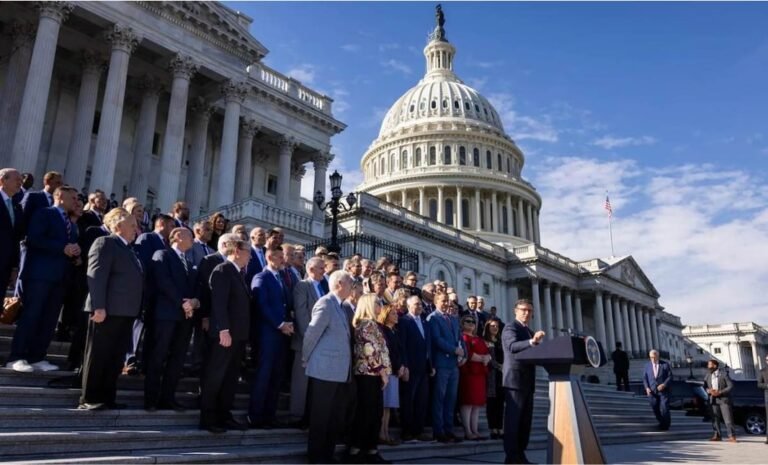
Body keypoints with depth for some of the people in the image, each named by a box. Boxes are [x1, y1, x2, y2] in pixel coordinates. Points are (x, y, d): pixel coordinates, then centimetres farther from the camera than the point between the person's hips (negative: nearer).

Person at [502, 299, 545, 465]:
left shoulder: (530, 331, 20)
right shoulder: (510, 328, -7)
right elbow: (513, 346, -27)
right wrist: (532, 342, -41)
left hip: (528, 381, 9)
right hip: (515, 380, -8)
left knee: (526, 419, 9)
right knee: (513, 418, -8)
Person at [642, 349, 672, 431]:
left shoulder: (665, 364, -1)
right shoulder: (647, 365, 6)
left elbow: (670, 376, -3)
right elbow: (645, 377, 7)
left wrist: (664, 385, -16)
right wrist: (647, 388, -7)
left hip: (663, 390, -3)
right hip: (652, 391, 3)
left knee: (664, 409, -7)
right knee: (655, 409, 7)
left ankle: (666, 424, 15)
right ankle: (661, 422, 28)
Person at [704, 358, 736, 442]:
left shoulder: (723, 374, -6)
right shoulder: (708, 375, 10)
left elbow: (730, 386, -9)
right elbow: (705, 387, 13)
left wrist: (720, 392, -17)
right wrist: (709, 391, -10)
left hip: (723, 399, -5)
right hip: (713, 399, 5)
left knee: (727, 418, -7)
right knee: (715, 418, 5)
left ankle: (732, 436, -1)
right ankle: (717, 435, 12)